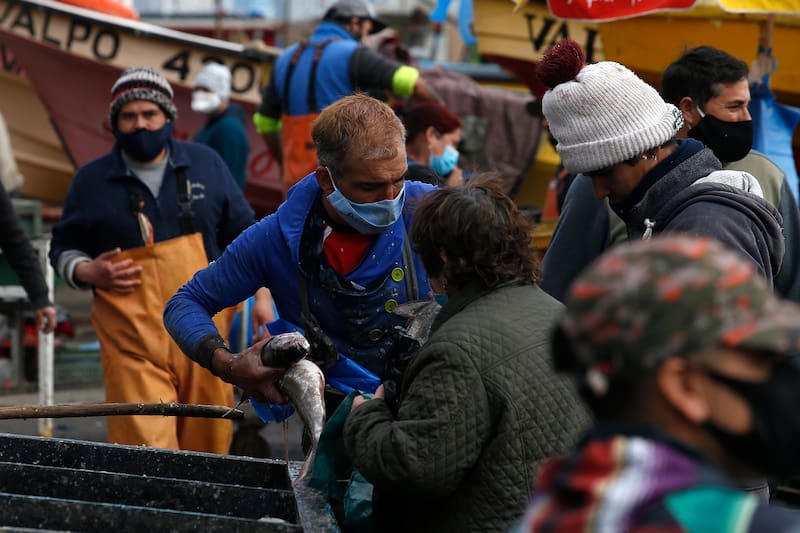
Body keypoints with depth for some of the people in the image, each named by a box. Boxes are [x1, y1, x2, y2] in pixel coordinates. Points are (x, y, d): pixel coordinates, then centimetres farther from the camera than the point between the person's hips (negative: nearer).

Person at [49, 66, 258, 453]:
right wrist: (87, 272, -6)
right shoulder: (92, 180, 6)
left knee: (209, 444, 7)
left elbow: (243, 235, 14)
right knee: (146, 446, -13)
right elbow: (63, 247, 15)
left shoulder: (205, 164, 10)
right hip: (133, 344, -2)